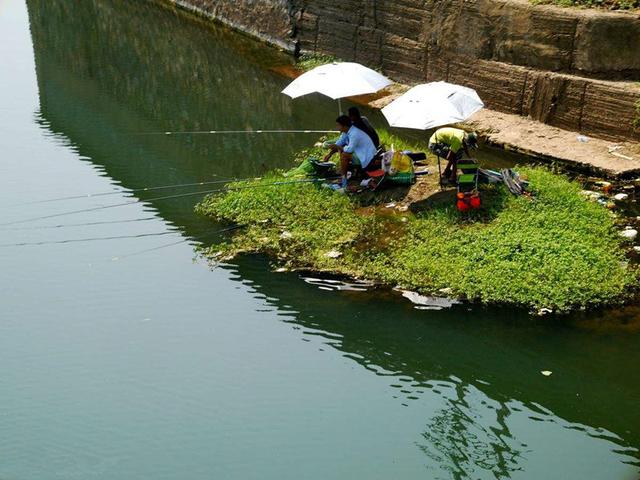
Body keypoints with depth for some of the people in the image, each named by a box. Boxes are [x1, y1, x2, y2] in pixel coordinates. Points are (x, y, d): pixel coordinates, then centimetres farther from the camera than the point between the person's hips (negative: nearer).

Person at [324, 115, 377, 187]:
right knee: (341, 150, 7)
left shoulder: (354, 134, -27)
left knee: (344, 155, -23)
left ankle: (343, 180, -14)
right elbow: (339, 143, 12)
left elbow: (350, 149, -30)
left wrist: (337, 147, -17)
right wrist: (330, 154, 2)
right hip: (359, 152, 10)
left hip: (367, 158, -10)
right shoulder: (346, 131, 3)